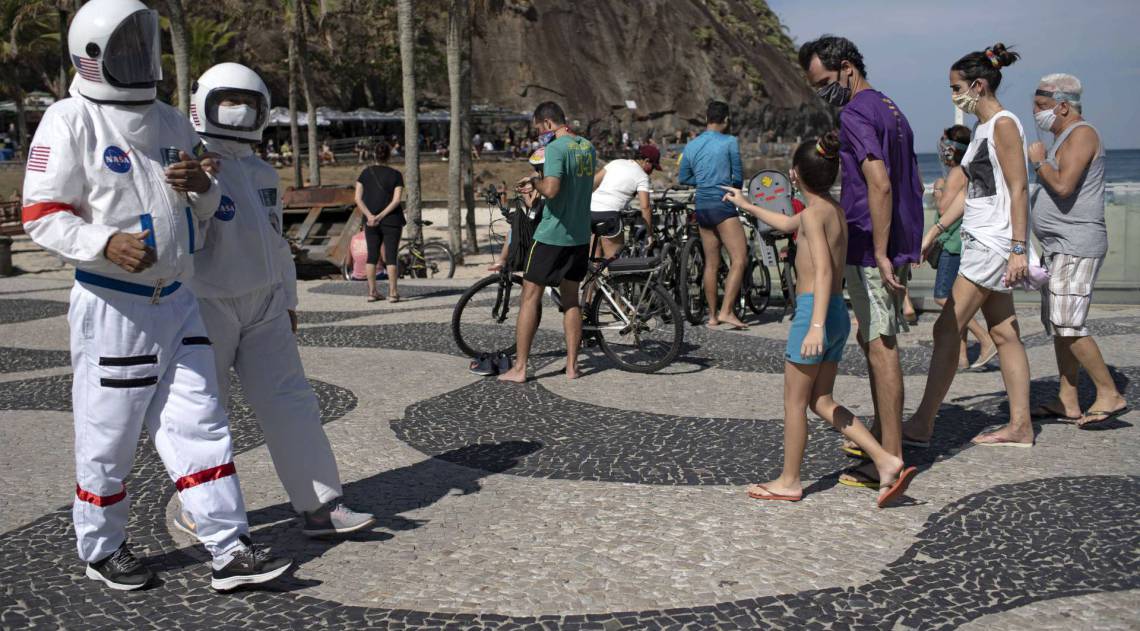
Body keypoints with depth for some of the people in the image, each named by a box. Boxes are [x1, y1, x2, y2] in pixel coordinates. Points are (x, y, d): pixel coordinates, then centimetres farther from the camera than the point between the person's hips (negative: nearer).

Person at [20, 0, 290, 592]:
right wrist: (106, 244, -27)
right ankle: (101, 549, 26)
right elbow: (42, 216, -10)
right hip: (111, 305, -6)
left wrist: (200, 184, -3)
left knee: (199, 426, 3)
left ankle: (230, 551, 6)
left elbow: (203, 209, 20)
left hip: (175, 301, 6)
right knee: (108, 438, 5)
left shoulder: (171, 122, 12)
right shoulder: (70, 122, -9)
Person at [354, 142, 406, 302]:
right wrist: (381, 216, -14)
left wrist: (370, 216, -10)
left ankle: (372, 292, 9)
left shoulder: (366, 172, 3)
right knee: (390, 256, 0)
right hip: (391, 220, -3)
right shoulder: (396, 175, -4)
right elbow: (396, 200, -14)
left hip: (370, 221, 3)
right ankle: (393, 292, -1)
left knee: (372, 256, 9)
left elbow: (358, 198, -4)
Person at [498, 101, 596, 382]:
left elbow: (551, 190, -27)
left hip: (552, 235, -7)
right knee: (571, 299, 14)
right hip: (580, 235, 7)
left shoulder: (556, 148, -15)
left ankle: (519, 368, 1)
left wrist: (534, 181, -7)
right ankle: (572, 365, 15)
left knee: (530, 297, 0)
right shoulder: (589, 147, 10)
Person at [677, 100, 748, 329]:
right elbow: (738, 176, 1)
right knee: (739, 259, -8)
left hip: (701, 207, 7)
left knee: (711, 263, 12)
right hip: (722, 205, -7)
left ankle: (712, 315, 15)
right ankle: (726, 311, -18)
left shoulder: (691, 146, 10)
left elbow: (683, 178, 18)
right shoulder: (729, 142, -5)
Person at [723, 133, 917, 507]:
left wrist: (816, 325, -32)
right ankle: (887, 462, 4)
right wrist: (746, 205, 45)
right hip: (838, 313, 9)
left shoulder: (814, 213, -13)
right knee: (821, 401, 13)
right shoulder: (835, 209, 15)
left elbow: (824, 270, -24)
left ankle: (789, 482, 16)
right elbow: (788, 225, 33)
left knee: (795, 400, 4)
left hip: (814, 312, -9)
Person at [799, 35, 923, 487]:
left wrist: (879, 253, -24)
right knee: (872, 340, 19)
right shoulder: (891, 110, 18)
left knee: (880, 347, -6)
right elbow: (913, 184, 21)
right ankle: (880, 435, 30)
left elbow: (880, 184, -25)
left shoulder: (855, 115, -14)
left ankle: (890, 461, -2)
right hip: (900, 244, 10)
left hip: (870, 248, -10)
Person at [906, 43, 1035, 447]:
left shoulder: (1004, 125, -11)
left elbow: (1019, 190, -16)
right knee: (1003, 334, 9)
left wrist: (1018, 250, -21)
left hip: (993, 244, -10)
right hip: (981, 243, 10)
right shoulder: (983, 128, 17)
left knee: (947, 330, -9)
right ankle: (1019, 426, 14)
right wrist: (936, 230, 15)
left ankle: (922, 425, -5)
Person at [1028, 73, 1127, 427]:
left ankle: (1110, 395, -5)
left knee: (1068, 325, -13)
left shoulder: (1081, 134, -11)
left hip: (1077, 246, -11)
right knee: (1057, 326, 9)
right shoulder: (1062, 138, 20)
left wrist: (1039, 161, -9)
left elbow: (1064, 186, -22)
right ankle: (1068, 402, 13)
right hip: (1058, 247, 11)